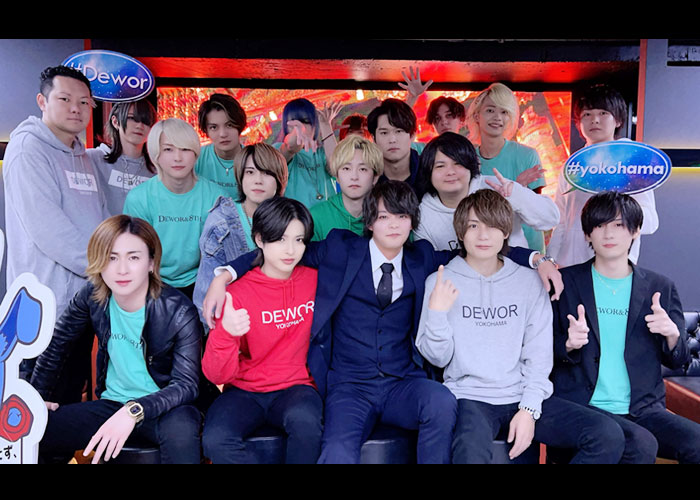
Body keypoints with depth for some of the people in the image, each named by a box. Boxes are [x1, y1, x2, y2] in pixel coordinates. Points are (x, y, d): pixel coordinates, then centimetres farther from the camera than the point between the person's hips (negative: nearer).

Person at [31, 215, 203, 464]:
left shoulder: (179, 312, -19)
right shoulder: (92, 296, -5)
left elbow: (186, 384, -21)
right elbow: (55, 345, 11)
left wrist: (134, 411, -34)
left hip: (163, 408, -4)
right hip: (111, 404, 5)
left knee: (181, 429, -38)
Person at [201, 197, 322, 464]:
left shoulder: (316, 280, -2)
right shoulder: (237, 293, -9)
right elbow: (218, 376, -13)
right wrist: (226, 332, -33)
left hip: (296, 388, 1)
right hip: (244, 392, 0)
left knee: (305, 421, -33)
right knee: (216, 439, -30)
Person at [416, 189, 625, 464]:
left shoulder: (529, 281, 7)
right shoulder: (441, 282, 1)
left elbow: (539, 353, 3)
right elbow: (438, 357, -1)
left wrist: (529, 408, -9)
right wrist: (437, 313, -18)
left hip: (523, 396, 4)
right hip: (470, 397, -3)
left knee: (609, 435, -14)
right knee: (471, 454, -36)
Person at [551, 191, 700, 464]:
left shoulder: (660, 287, 8)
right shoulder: (565, 282, 1)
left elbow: (678, 361, 12)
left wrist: (672, 334, -10)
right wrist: (569, 345, -18)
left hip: (643, 408, 4)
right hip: (581, 406, -3)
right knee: (642, 445, -29)